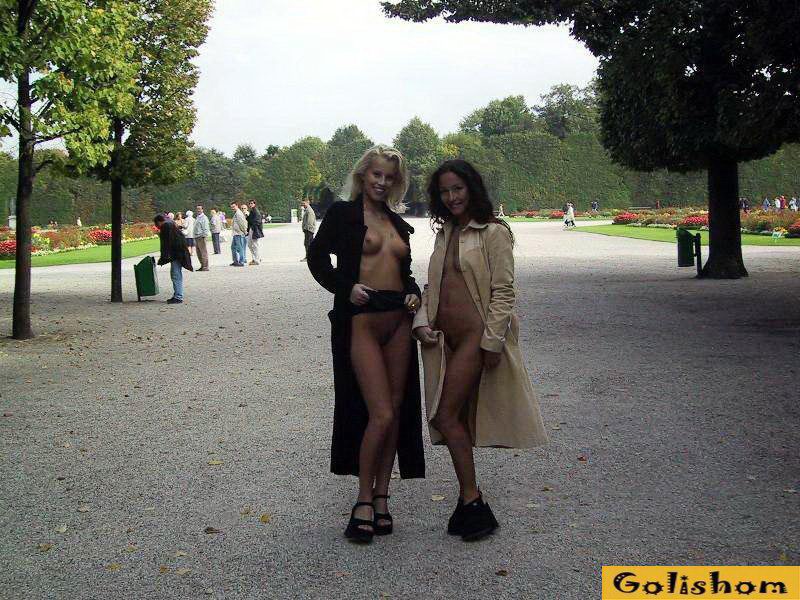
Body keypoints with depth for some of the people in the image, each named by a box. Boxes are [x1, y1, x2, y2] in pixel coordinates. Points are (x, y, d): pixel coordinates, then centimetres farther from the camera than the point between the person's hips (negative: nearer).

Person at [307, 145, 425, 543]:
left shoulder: (398, 224, 17)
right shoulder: (342, 213, 2)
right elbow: (317, 257, -1)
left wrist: (414, 294, 5)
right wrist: (346, 287, -13)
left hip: (398, 320, 6)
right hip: (361, 319, -6)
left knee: (396, 410, 6)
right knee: (382, 413, -11)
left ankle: (381, 496, 17)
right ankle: (364, 500, 4)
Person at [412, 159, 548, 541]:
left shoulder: (493, 233, -6)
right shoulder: (445, 235, 16)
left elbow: (503, 291, -11)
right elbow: (431, 285, 17)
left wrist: (492, 341, -16)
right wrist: (422, 321, 1)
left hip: (476, 335, -7)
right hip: (446, 338, 7)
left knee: (446, 416, -11)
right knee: (457, 419, 9)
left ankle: (471, 502, -1)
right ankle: (471, 501, 19)